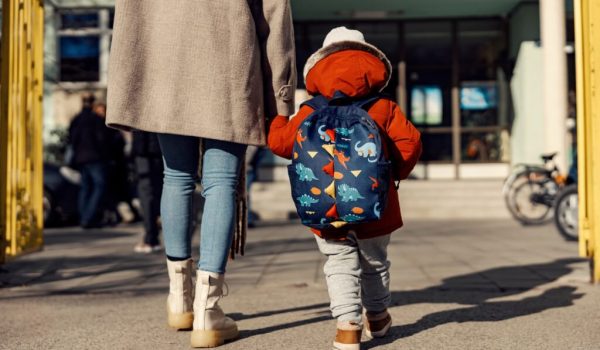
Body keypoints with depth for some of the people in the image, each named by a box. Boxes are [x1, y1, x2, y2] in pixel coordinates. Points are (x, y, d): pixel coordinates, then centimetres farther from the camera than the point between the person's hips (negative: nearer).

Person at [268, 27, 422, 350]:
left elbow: (280, 141, 4)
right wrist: (396, 172, 10)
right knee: (374, 262, 21)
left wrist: (277, 119, 27)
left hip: (327, 208, -1)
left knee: (340, 264, 7)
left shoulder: (309, 113, 1)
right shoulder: (384, 108, 1)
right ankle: (377, 317, 41)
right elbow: (409, 141, -7)